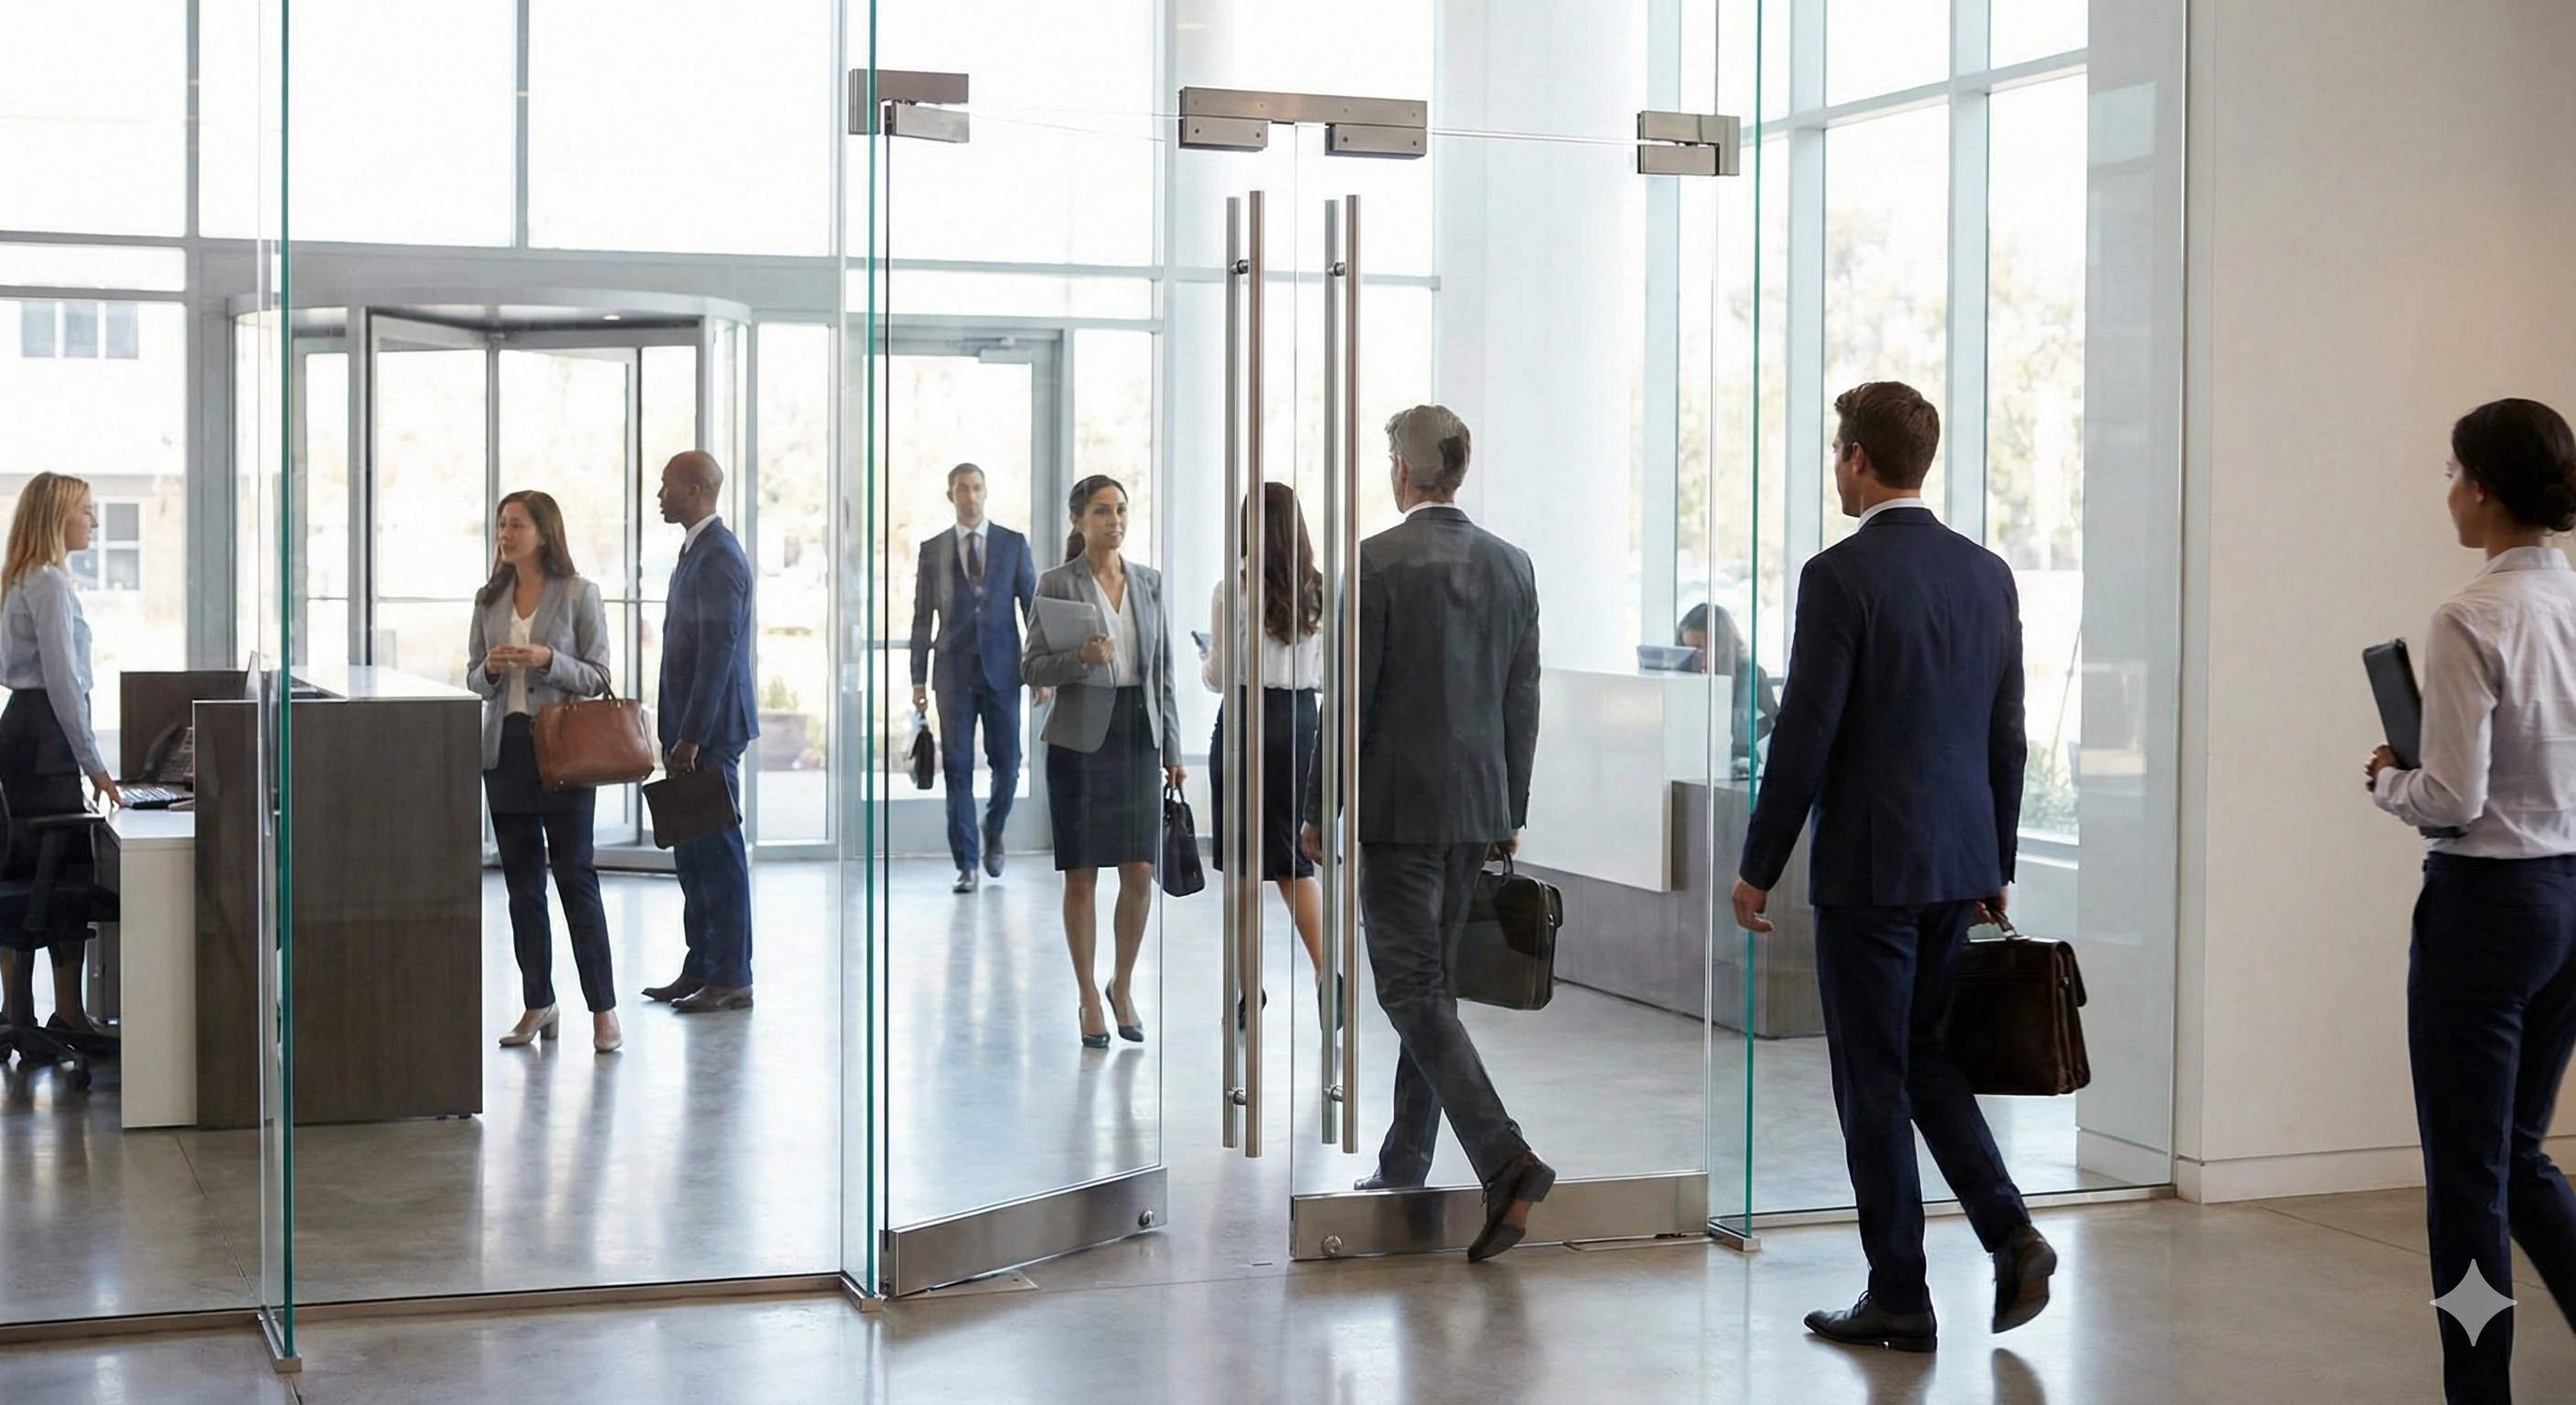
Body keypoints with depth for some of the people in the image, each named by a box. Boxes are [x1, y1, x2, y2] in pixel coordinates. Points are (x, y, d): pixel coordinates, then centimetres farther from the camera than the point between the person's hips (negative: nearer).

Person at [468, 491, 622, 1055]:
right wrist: (490, 669, -7)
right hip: (504, 749, 5)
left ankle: (603, 1009, -1)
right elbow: (473, 679, 15)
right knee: (521, 882, 8)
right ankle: (537, 1004, 17)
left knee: (575, 876, -5)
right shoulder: (489, 599, 10)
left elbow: (598, 677, -4)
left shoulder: (579, 594, -3)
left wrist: (548, 660, -19)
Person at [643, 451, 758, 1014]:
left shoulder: (718, 557, -15)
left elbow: (718, 650, -21)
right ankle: (702, 968, 19)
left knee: (718, 852, -5)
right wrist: (676, 733, 19)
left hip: (710, 732, -10)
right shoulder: (697, 552, 17)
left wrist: (691, 736, -22)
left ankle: (731, 978, -1)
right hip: (690, 729, 10)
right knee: (692, 852, 13)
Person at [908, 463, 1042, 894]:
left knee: (1006, 762, 1)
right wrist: (918, 678, 2)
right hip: (954, 672, 0)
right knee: (958, 768, -1)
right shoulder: (932, 550, 7)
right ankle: (966, 864, 3)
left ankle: (993, 833, 29)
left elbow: (1033, 607, 5)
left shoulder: (1013, 544, 6)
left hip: (1001, 669, 0)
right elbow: (923, 617, 7)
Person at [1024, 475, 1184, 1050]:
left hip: (1138, 733, 3)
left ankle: (1123, 987, 20)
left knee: (1140, 871, 0)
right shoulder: (1057, 583, -2)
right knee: (1081, 874, 1)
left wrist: (1172, 748, 8)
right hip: (1080, 739, -3)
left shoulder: (1149, 582, 9)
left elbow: (1163, 671, 11)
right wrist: (1080, 658, -21)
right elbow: (1032, 667, -2)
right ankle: (1089, 999, 14)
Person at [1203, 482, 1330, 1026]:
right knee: (1293, 861, 10)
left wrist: (1203, 661, 13)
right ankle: (1326, 976, -8)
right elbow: (1327, 671, 6)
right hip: (1301, 720, 4)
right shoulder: (1319, 592, 0)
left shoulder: (1233, 590, -11)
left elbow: (1218, 675, -8)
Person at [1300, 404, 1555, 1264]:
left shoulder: (1378, 563, -11)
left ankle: (1505, 1162, -19)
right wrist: (1512, 810, 18)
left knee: (1414, 990, -6)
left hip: (1396, 807, -7)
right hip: (1475, 806, 7)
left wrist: (1318, 809, -3)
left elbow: (1352, 700, -12)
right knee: (1428, 983, 15)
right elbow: (1523, 701, 10)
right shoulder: (1511, 565, 6)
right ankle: (1403, 1171, 23)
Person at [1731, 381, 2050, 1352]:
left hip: (1867, 869, -7)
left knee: (1875, 1084, 3)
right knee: (1928, 1058, 20)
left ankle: (1899, 1299, 10)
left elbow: (1805, 736, -14)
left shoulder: (1841, 576, -13)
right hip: (1961, 861, 7)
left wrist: (1759, 867, -5)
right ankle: (2010, 1234, 6)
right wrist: (1995, 868, 19)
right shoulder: (1988, 574, 7)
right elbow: (2007, 737, 11)